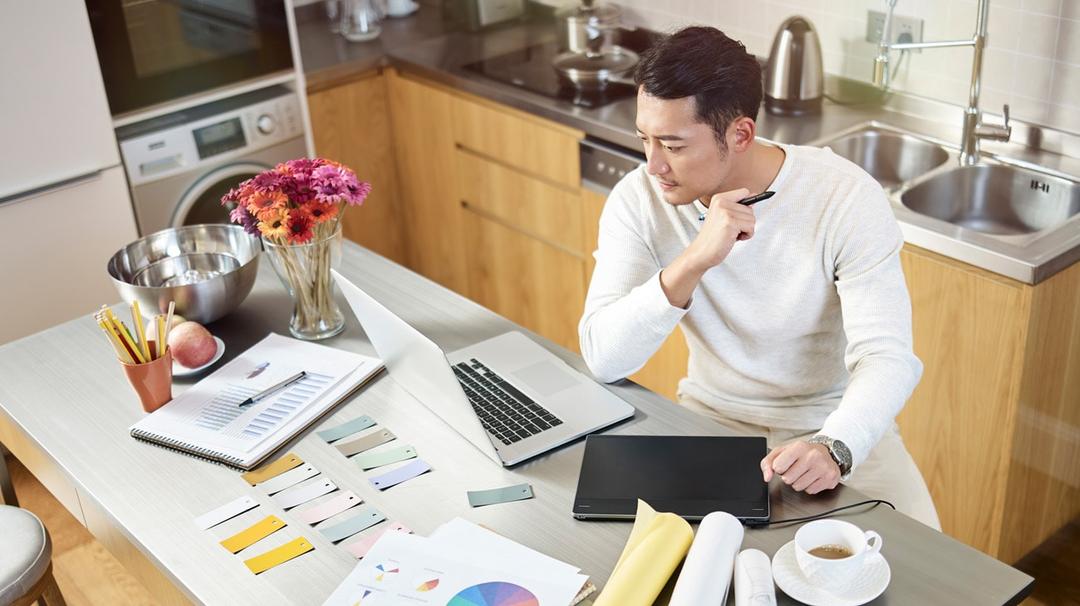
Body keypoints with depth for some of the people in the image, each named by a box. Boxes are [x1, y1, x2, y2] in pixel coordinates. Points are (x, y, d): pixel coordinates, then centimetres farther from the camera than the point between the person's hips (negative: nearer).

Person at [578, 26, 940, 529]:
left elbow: (887, 356, -25)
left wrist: (834, 447, -45)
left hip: (833, 422, -1)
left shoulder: (846, 196, -20)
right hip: (710, 415, 2)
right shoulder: (638, 200, -15)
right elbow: (603, 359, -23)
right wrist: (694, 261, -37)